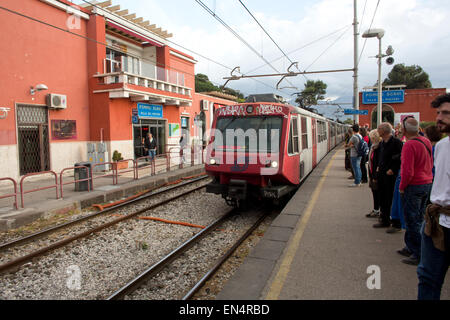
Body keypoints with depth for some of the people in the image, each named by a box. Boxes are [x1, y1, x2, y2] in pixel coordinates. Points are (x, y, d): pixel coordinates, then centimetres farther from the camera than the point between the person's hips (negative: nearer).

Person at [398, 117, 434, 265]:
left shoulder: (409, 145, -20)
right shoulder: (426, 141, 6)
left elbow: (408, 171, -22)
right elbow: (430, 164, 17)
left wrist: (402, 187, -10)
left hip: (414, 186, -9)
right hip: (428, 183, 9)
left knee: (412, 222, 1)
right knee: (420, 219, 19)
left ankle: (418, 254, 8)